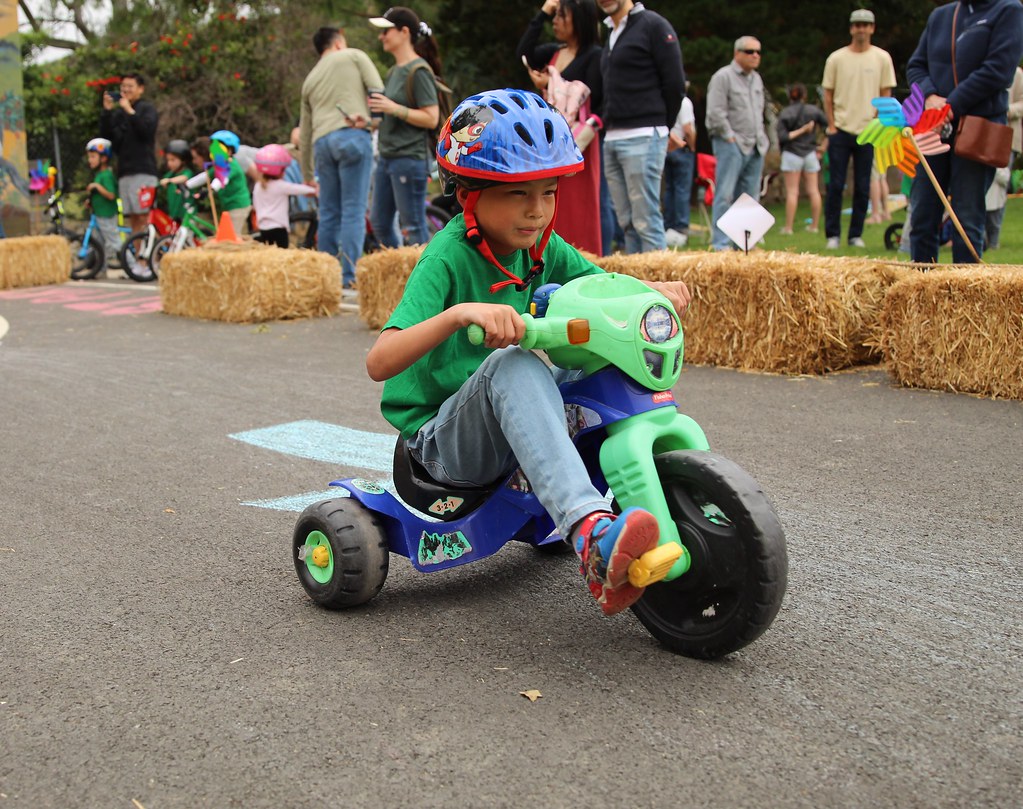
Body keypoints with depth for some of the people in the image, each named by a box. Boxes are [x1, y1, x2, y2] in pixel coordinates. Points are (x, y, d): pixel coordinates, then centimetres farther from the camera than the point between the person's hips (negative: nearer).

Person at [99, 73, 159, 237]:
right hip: (124, 170, 5)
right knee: (133, 218, 3)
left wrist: (130, 111, -13)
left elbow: (147, 129, -13)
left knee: (144, 216, -12)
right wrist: (107, 111, 0)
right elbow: (106, 135, 9)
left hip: (143, 170, -5)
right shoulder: (118, 112, 18)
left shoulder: (147, 109, 4)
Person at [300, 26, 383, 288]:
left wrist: (307, 174, 33)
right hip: (352, 137, -5)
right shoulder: (354, 56, 14)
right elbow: (378, 90, -3)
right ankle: (349, 277, -14)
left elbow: (305, 133, 29)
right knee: (354, 211, -8)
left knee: (329, 214, 10)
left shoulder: (310, 79, 27)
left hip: (322, 142, 5)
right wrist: (368, 118, 2)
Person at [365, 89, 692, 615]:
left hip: (509, 430, 7)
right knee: (513, 365, -35)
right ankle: (590, 533, -51)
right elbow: (379, 363, -30)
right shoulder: (448, 257, -18)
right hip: (442, 438, -7)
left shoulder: (540, 247, 1)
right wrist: (461, 313, -46)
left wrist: (652, 290, -15)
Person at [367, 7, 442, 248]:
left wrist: (394, 108, -22)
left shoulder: (418, 71, -11)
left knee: (413, 227, -5)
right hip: (387, 157, 10)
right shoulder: (394, 71, 15)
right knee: (379, 222, 13)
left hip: (410, 158, -10)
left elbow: (431, 118, -17)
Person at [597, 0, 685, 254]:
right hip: (612, 139, 8)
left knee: (647, 222, -9)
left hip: (642, 138, -8)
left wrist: (659, 127, -1)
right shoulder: (612, 33, 20)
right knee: (627, 222, 8)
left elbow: (675, 83, -6)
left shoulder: (653, 25, -4)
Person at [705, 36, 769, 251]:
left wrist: (761, 137, 17)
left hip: (755, 146, 8)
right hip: (731, 144, -8)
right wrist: (730, 137, -13)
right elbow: (715, 113, -12)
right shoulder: (723, 77, -7)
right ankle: (720, 244, -9)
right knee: (725, 195, -9)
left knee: (749, 197, 7)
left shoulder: (756, 79, 18)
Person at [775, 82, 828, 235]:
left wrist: (801, 131, -8)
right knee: (813, 190, 7)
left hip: (792, 154, -3)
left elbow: (782, 138, -14)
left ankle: (788, 227, -6)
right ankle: (814, 225, 10)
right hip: (810, 153, 3)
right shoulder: (814, 110, 1)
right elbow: (827, 126, 1)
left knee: (792, 192, -4)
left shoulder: (785, 114, -6)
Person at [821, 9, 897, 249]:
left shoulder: (882, 58, 5)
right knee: (835, 186, -2)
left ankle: (856, 235, 11)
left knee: (862, 188, 3)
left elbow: (886, 94, 7)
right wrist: (831, 125, -1)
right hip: (840, 130, 0)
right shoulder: (836, 58, 4)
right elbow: (828, 94, 7)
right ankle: (833, 234, 5)